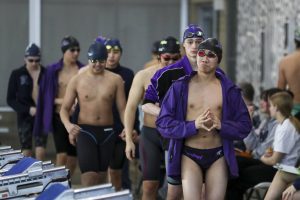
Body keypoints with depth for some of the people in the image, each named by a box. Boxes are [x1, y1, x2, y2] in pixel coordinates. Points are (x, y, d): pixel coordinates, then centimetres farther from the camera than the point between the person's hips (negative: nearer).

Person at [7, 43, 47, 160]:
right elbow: (10, 99, 0)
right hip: (25, 117, 0)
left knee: (41, 152, -9)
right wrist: (27, 109, -12)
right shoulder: (17, 74, 0)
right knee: (26, 152, 4)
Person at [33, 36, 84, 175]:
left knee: (73, 155, 7)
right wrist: (62, 101, -13)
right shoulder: (53, 71, 1)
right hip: (59, 116, -1)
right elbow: (46, 96, 3)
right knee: (61, 155, -12)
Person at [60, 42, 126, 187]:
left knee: (102, 177, 13)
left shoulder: (115, 80, 1)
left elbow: (122, 108, 1)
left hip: (107, 132, 2)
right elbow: (65, 108, 2)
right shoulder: (77, 80, -2)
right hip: (85, 131, -2)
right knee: (89, 177, -15)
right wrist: (68, 125, -20)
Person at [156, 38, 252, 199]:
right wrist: (194, 125, -16)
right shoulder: (180, 87, 1)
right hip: (189, 155, -1)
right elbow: (163, 123, -3)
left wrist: (221, 125, -15)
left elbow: (245, 125, 4)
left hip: (218, 156, 1)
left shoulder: (229, 89, 4)